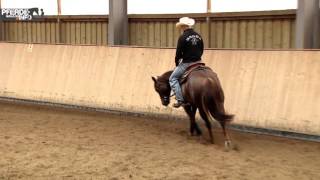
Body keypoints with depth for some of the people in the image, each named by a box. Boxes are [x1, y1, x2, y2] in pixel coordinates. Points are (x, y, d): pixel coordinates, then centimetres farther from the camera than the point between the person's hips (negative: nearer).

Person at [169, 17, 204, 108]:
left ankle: (180, 100, -9)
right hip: (197, 62, 7)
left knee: (173, 78, 2)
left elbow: (178, 53, -11)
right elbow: (201, 51, 14)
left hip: (186, 63, -7)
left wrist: (177, 64, 5)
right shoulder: (198, 36, 7)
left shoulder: (183, 37, -14)